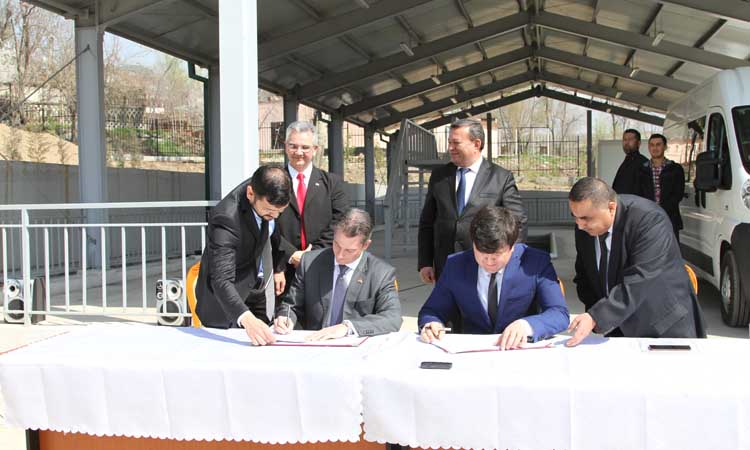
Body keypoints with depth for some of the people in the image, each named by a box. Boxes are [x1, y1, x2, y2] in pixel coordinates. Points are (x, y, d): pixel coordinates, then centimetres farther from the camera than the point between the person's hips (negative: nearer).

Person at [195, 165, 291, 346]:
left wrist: (278, 268, 14)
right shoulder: (226, 218, -37)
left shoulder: (265, 192, -17)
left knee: (263, 343, 12)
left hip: (261, 283, 6)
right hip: (229, 294, -6)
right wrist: (247, 319, -57)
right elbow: (222, 281, -43)